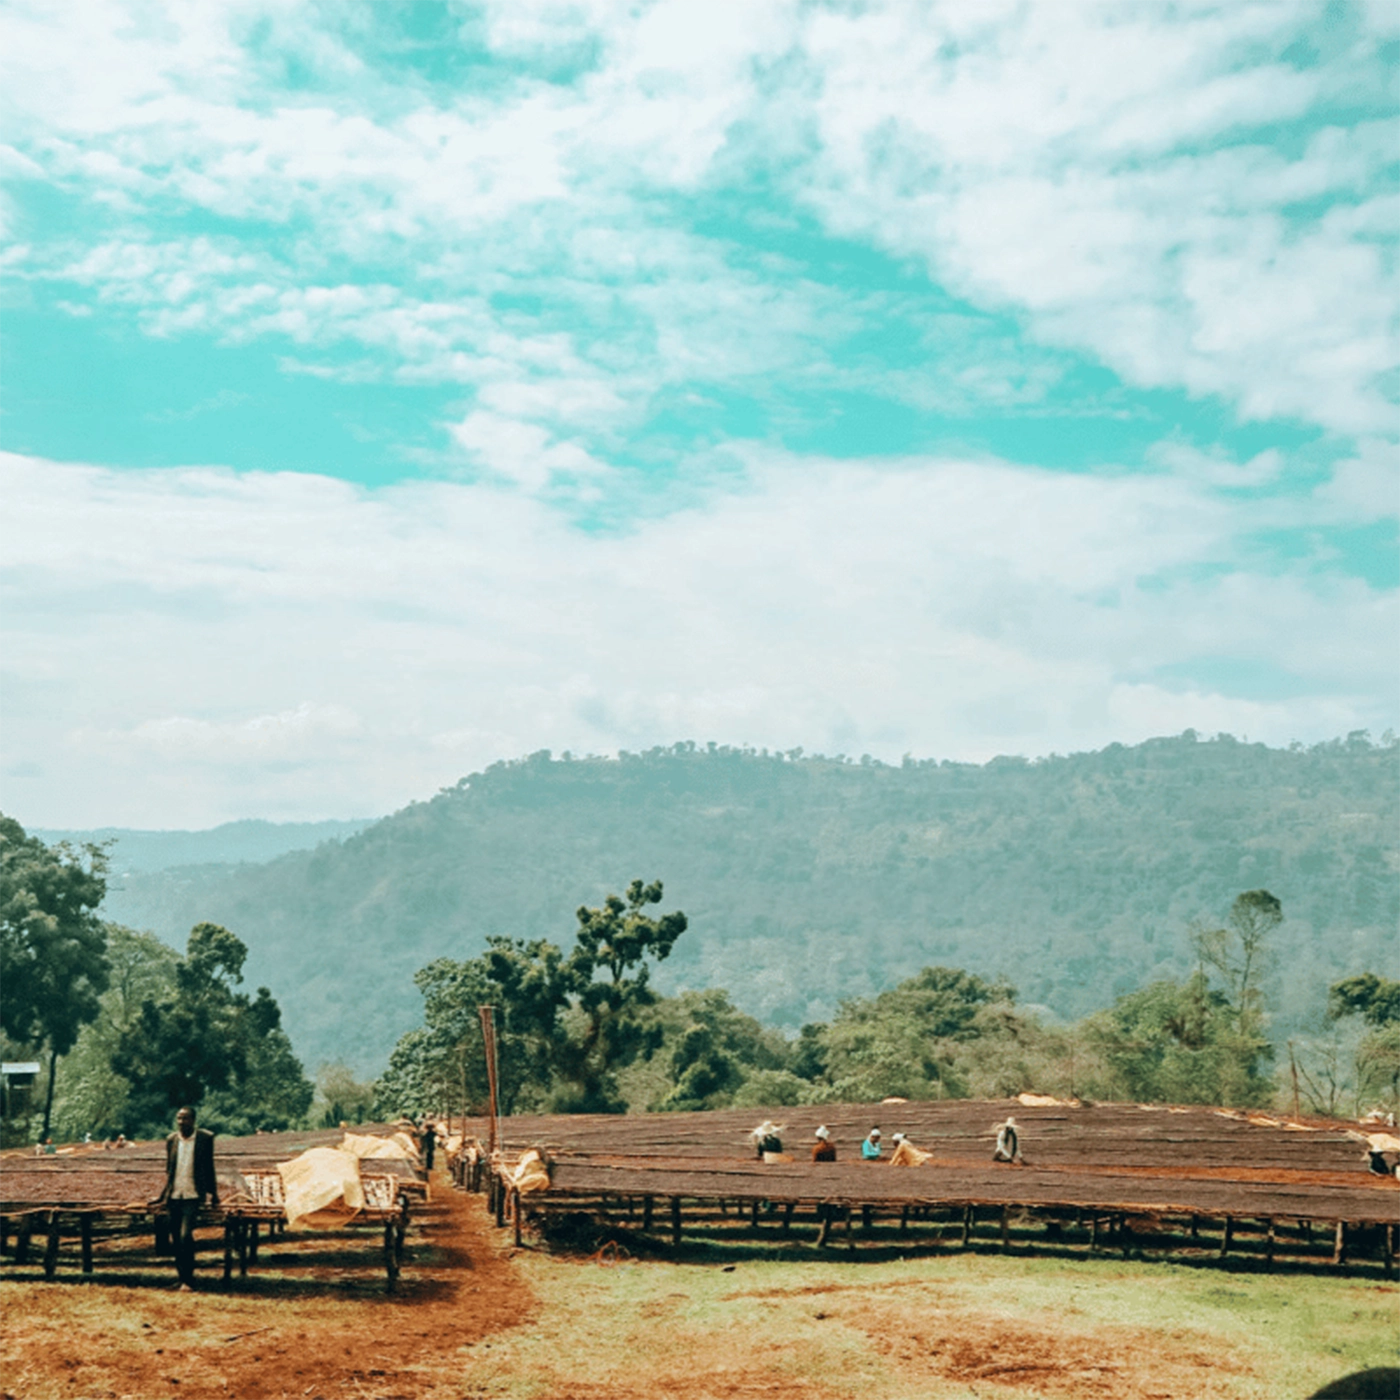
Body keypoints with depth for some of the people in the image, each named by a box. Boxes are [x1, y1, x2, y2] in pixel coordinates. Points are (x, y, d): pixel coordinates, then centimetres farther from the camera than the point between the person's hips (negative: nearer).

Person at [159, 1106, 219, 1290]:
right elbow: (168, 1169, 15)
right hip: (174, 1195, 4)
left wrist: (212, 1193, 9)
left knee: (185, 1236, -16)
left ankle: (188, 1280, -9)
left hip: (192, 1195, -4)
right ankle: (181, 1276, 19)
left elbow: (209, 1167, 5)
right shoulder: (171, 1140, 7)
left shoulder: (204, 1138, -3)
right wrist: (165, 1195, 10)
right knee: (176, 1239, 8)